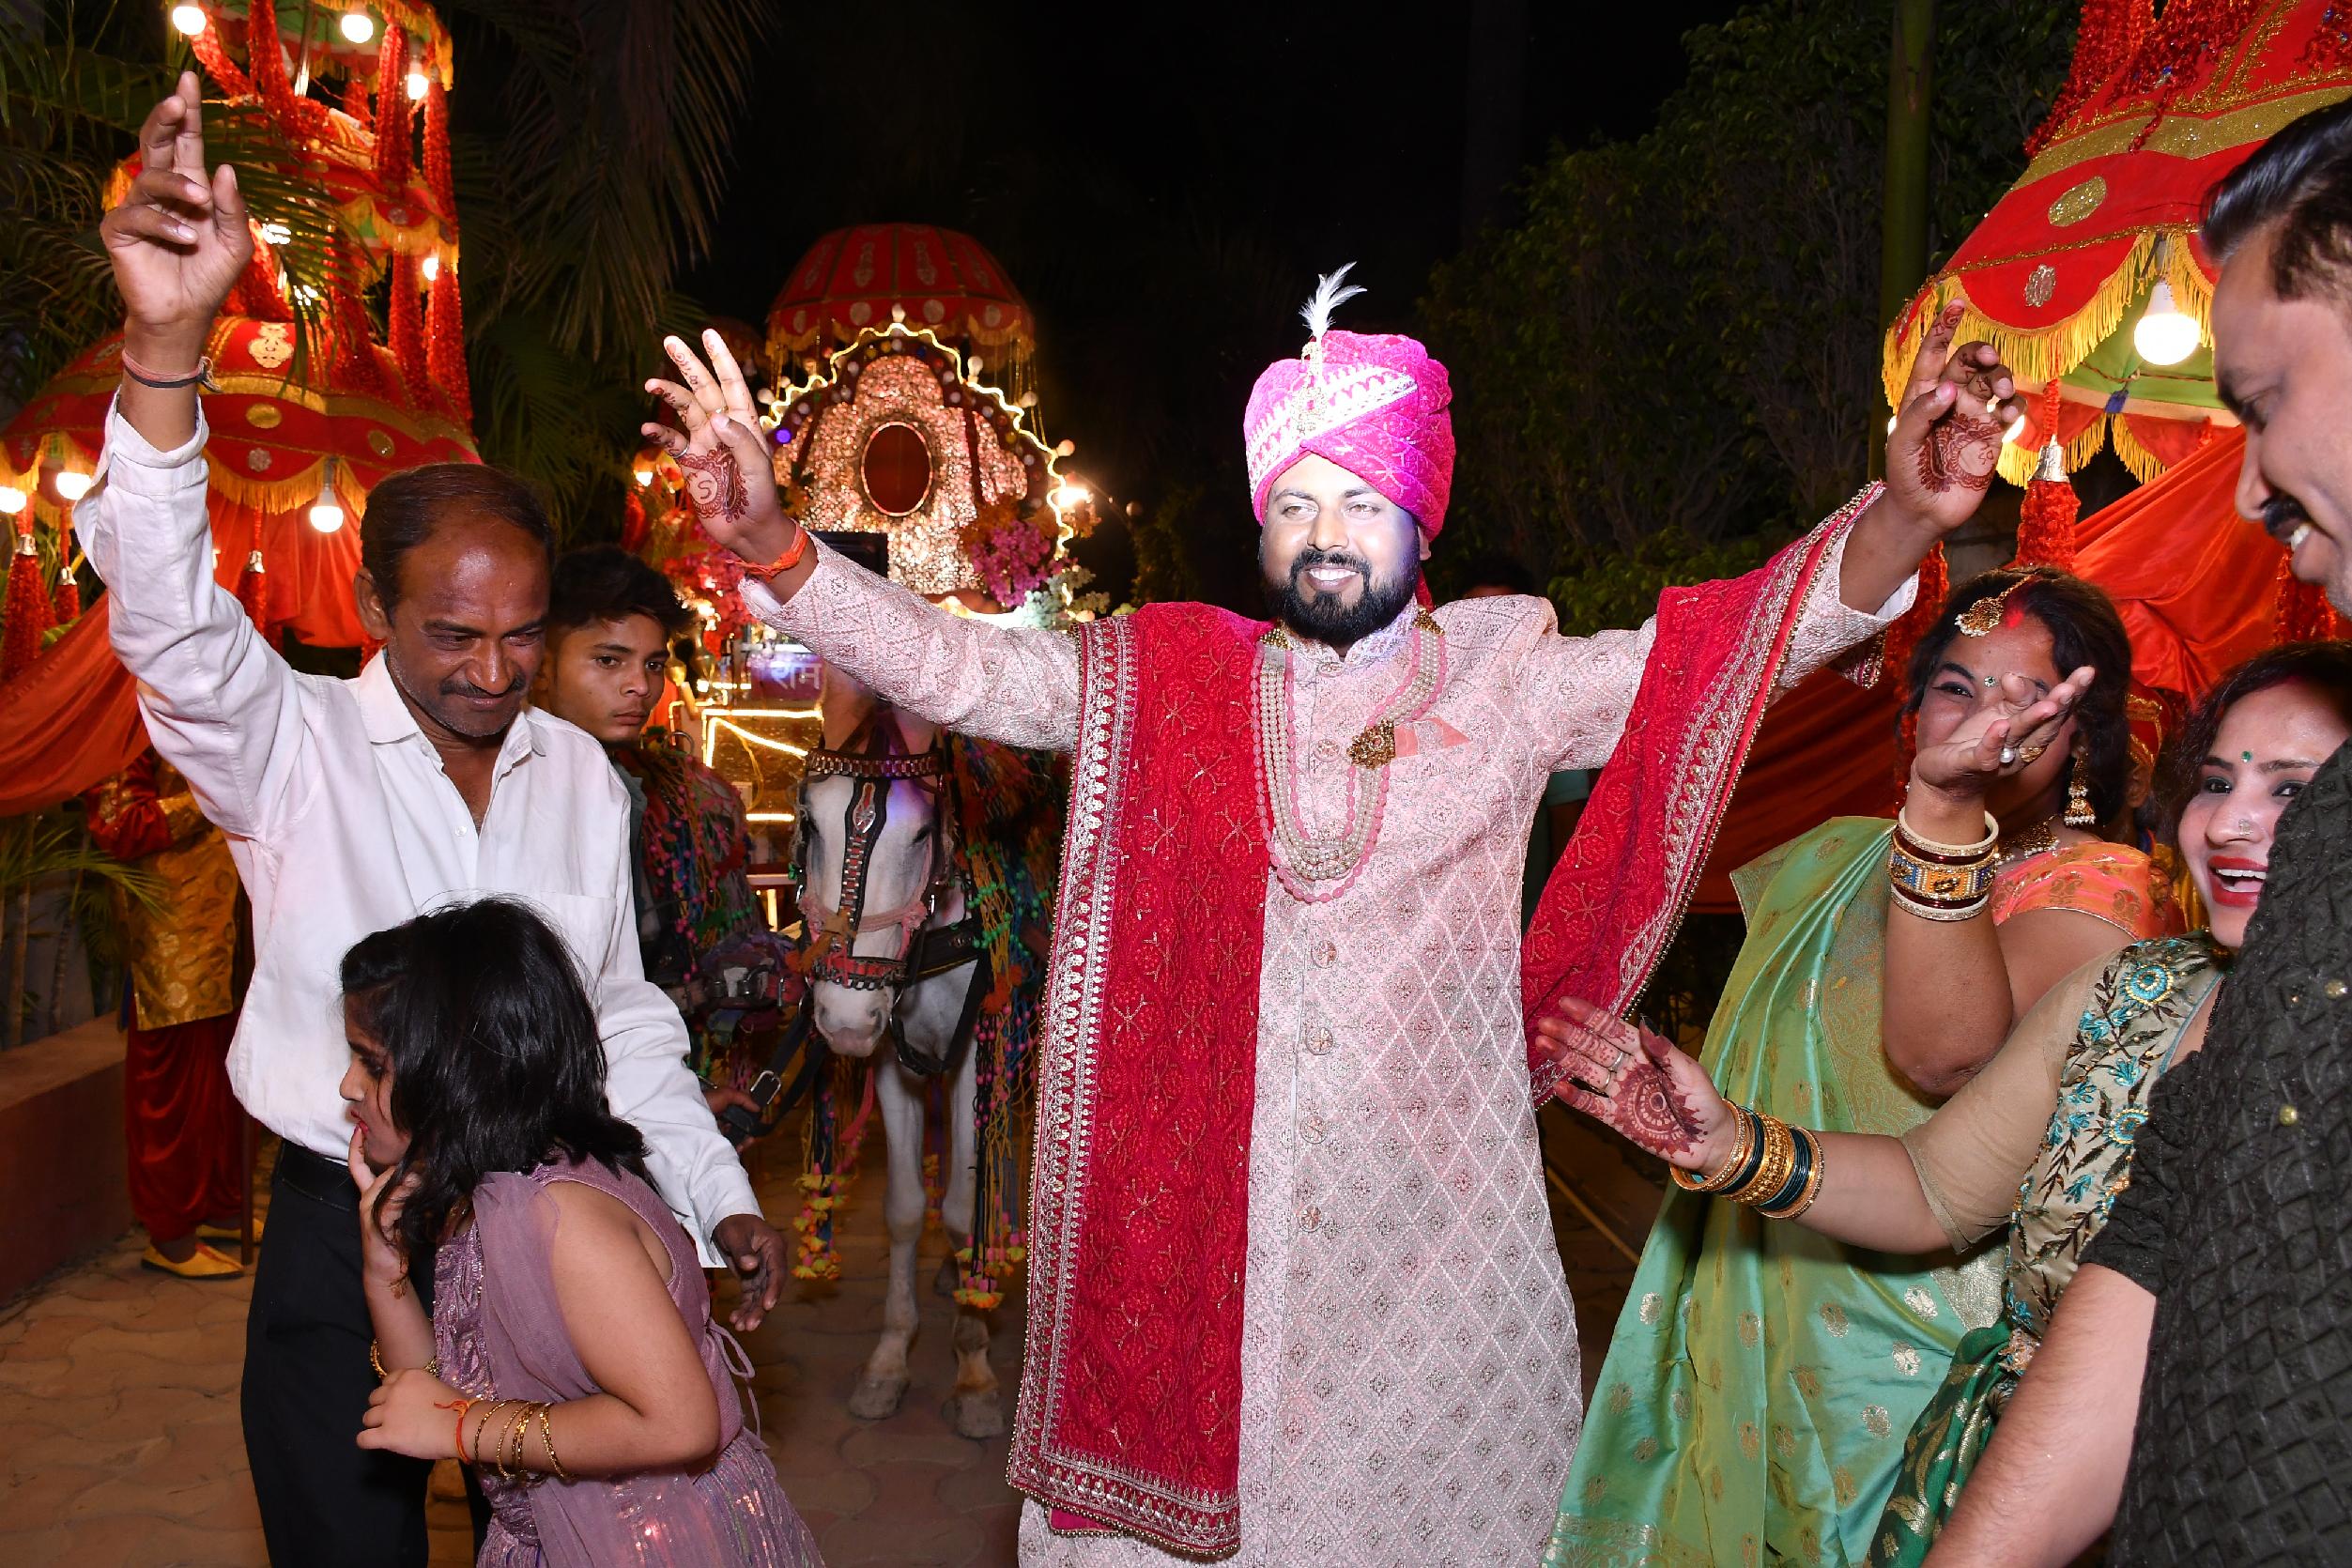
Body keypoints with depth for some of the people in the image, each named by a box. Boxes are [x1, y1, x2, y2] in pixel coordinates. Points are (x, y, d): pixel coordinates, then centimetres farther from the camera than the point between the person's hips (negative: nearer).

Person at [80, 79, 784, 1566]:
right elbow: (173, 621, -29)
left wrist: (717, 1197, 3)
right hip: (342, 1236, -3)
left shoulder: (580, 771, 2)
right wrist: (165, 348, -43)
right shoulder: (293, 746, -9)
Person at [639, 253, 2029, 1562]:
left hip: (1436, 1214, 0)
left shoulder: (1509, 680, 1)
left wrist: (1902, 520, -24)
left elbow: (1763, 637, -6)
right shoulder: (1171, 682, 3)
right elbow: (953, 667, -3)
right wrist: (769, 546, -17)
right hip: (1197, 1213, 1)